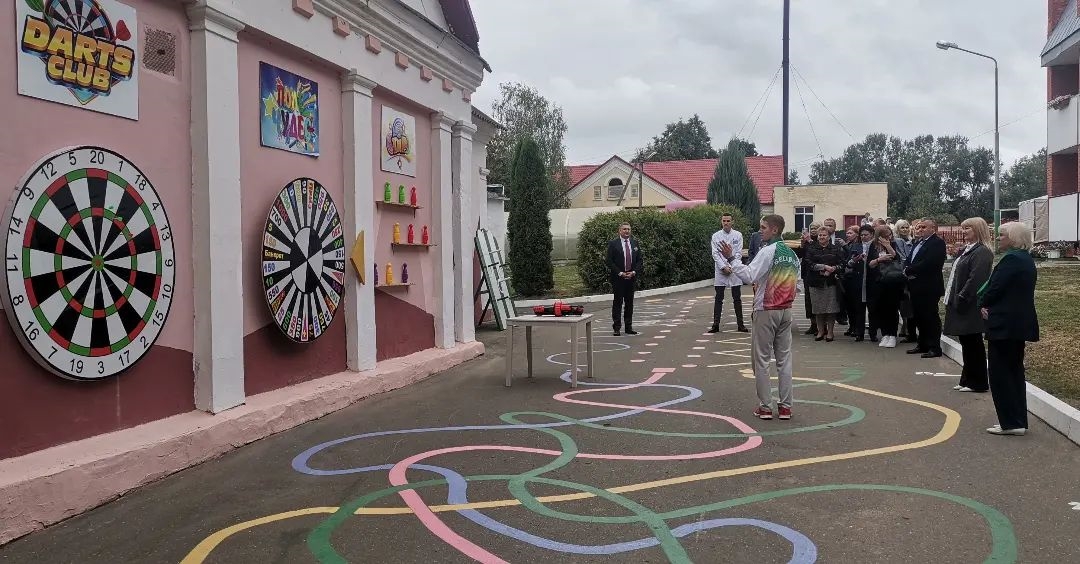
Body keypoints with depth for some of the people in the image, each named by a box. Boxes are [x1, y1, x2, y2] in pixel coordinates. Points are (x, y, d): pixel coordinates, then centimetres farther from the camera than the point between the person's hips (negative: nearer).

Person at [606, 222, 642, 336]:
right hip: (618, 278, -4)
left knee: (630, 302, 8)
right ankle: (616, 328, 3)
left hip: (631, 277, 4)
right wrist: (620, 273, -13)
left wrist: (634, 272, -5)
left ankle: (629, 327, 14)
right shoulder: (613, 244, -4)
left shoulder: (635, 243, 9)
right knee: (617, 302, -2)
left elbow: (639, 260, 10)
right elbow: (610, 262, -7)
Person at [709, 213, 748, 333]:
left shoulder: (738, 235, 4)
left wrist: (731, 267, -10)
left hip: (734, 269, 0)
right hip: (720, 271, 0)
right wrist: (723, 267, -11)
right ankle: (716, 324, 4)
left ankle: (740, 324, 10)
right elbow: (715, 254, -1)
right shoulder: (716, 236, 5)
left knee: (737, 298, 4)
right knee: (718, 299, 2)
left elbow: (739, 253, 0)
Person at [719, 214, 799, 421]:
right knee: (784, 358, 9)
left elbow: (749, 276, -24)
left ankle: (765, 406, 4)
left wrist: (730, 258, -22)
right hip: (786, 311, 7)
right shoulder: (792, 255, 10)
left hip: (766, 311, -7)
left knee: (762, 359, 2)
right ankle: (785, 406, 12)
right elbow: (797, 284, 14)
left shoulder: (768, 251, -13)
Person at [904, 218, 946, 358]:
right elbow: (909, 260, 16)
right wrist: (907, 269, -6)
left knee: (931, 317, -4)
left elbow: (928, 263, -22)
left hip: (929, 287, -9)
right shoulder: (919, 242, 18)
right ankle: (923, 345, 24)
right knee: (919, 317, 14)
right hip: (916, 286, 9)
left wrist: (909, 270, -13)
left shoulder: (937, 243, -11)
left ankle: (935, 348, 2)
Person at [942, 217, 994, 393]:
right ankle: (968, 379, 22)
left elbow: (975, 279, -22)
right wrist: (953, 299, 12)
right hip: (961, 304, 10)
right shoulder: (967, 250, 16)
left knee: (973, 344, -2)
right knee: (966, 343, 14)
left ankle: (978, 383, 7)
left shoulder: (981, 252, -14)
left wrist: (961, 299, -22)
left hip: (970, 306, -10)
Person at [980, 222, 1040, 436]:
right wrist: (988, 304, 3)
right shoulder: (1027, 260, 14)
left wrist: (983, 303, 1)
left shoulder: (1011, 259, -17)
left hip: (1005, 324, -10)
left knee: (1001, 374, -3)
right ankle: (1018, 421, 20)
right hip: (1020, 322, 10)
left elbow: (994, 288, -19)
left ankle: (1011, 422, 0)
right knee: (1015, 372, 15)